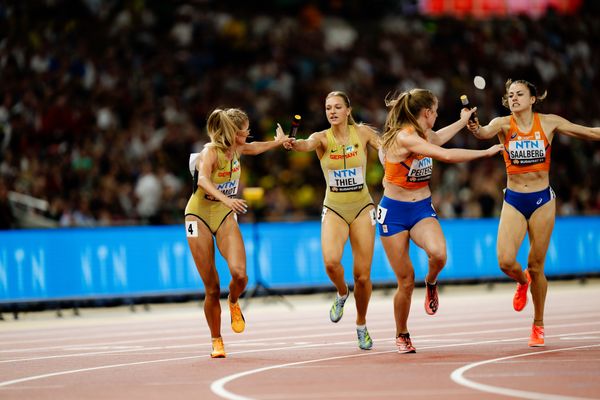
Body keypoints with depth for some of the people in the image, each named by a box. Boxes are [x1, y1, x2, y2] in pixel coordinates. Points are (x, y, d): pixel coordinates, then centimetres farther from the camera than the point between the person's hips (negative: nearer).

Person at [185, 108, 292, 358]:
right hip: (200, 216, -4)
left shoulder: (236, 148, -2)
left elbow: (253, 148, 25)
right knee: (211, 288, -3)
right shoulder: (210, 152, -22)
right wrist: (225, 199, -58)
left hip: (225, 216, 4)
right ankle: (216, 340, 15)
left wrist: (278, 142, 36)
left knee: (239, 274, -21)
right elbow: (203, 180, -43)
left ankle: (233, 303, 13)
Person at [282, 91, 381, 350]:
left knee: (362, 275, -1)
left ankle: (361, 325, 23)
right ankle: (342, 293, 7)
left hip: (362, 207, 1)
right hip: (334, 209, -1)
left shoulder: (363, 133, -3)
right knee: (330, 261, -27)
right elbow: (308, 145, -28)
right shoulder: (323, 138, -7)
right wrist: (293, 144, -50)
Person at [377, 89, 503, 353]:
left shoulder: (424, 134, 5)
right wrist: (486, 153, -19)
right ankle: (402, 336, 19)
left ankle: (431, 283, 6)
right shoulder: (404, 137, -21)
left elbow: (436, 139, 33)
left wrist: (463, 121, 41)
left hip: (422, 209, 6)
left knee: (438, 253, -29)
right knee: (406, 281, -4)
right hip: (394, 213, -6)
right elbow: (446, 155, -28)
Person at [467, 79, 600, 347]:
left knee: (536, 267, 3)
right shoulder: (503, 124, -5)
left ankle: (538, 325, 21)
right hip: (513, 201, 0)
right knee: (505, 261, -17)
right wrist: (475, 129, -49)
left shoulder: (549, 123, -3)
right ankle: (522, 282, 21)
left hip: (542, 200, 0)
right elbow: (485, 133, -27)